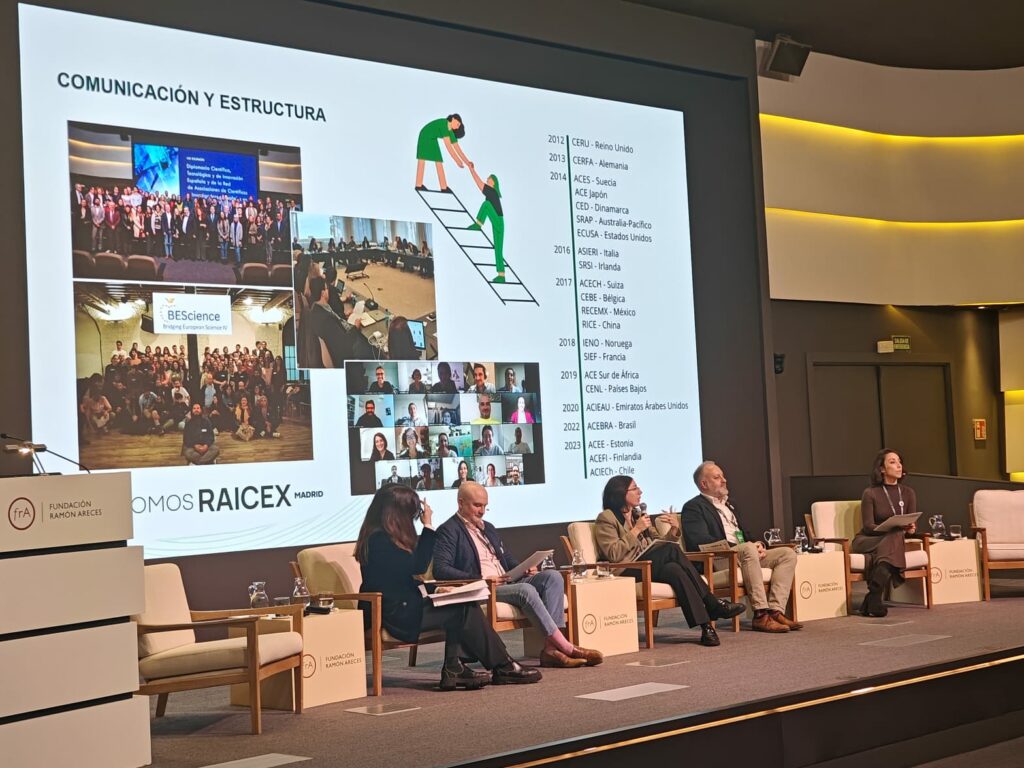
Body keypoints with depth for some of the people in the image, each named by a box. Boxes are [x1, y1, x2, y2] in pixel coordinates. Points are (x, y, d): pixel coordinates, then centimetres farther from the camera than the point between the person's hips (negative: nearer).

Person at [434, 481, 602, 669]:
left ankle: (551, 648, -27)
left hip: (507, 582, 8)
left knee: (553, 577, -15)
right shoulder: (448, 530, -1)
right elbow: (440, 569, -14)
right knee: (526, 589, -33)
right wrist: (480, 579, -22)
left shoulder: (487, 527, 26)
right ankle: (565, 647, -29)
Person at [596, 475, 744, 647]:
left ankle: (706, 625, -36)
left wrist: (674, 530, 1)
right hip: (624, 573, -7)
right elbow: (613, 555, -15)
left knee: (674, 569, -29)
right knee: (672, 550, -27)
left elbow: (656, 545, 20)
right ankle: (713, 605, -26)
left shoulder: (637, 514, 22)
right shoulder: (606, 518, -1)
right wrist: (636, 530, -14)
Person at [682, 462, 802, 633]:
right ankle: (761, 615, -39)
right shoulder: (693, 507, 1)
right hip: (714, 561, -9)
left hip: (743, 554, 9)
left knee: (788, 554, -9)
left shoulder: (728, 506, 29)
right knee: (748, 549, -37)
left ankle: (775, 611, -23)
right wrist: (734, 547, -19)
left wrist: (757, 543, 3)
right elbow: (701, 541, -14)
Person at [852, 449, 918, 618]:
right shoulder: (870, 493, -2)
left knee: (897, 537, -34)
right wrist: (894, 527, -25)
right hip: (867, 541, -4)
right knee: (895, 538, -36)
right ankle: (874, 600, -40)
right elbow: (868, 526, -9)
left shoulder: (908, 493, 12)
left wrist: (910, 527, -18)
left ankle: (873, 601, -39)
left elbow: (912, 524, 8)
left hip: (895, 539, 4)